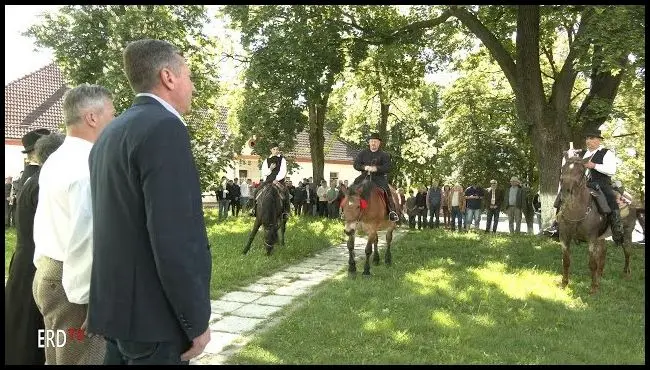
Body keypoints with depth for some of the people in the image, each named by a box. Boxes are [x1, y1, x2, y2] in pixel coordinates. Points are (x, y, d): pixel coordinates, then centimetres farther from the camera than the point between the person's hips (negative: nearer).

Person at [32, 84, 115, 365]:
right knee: (82, 357, 1)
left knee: (58, 357, 20)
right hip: (73, 281, -10)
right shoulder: (89, 165, -20)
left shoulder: (55, 160, 12)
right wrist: (87, 296, -20)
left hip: (48, 272, 10)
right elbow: (85, 236, -25)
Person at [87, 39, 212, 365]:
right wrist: (197, 321, -15)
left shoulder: (110, 133, 12)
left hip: (116, 304, 9)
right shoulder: (164, 128, -18)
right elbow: (174, 237, -24)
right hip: (153, 313, -9)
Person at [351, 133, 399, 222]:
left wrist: (376, 168, -21)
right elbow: (356, 164, 5)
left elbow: (388, 167, -6)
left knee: (386, 190, -27)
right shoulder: (362, 153, 12)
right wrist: (364, 167, -16)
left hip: (379, 177, -3)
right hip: (365, 176, 3)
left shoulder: (384, 155, 5)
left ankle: (392, 211, -24)